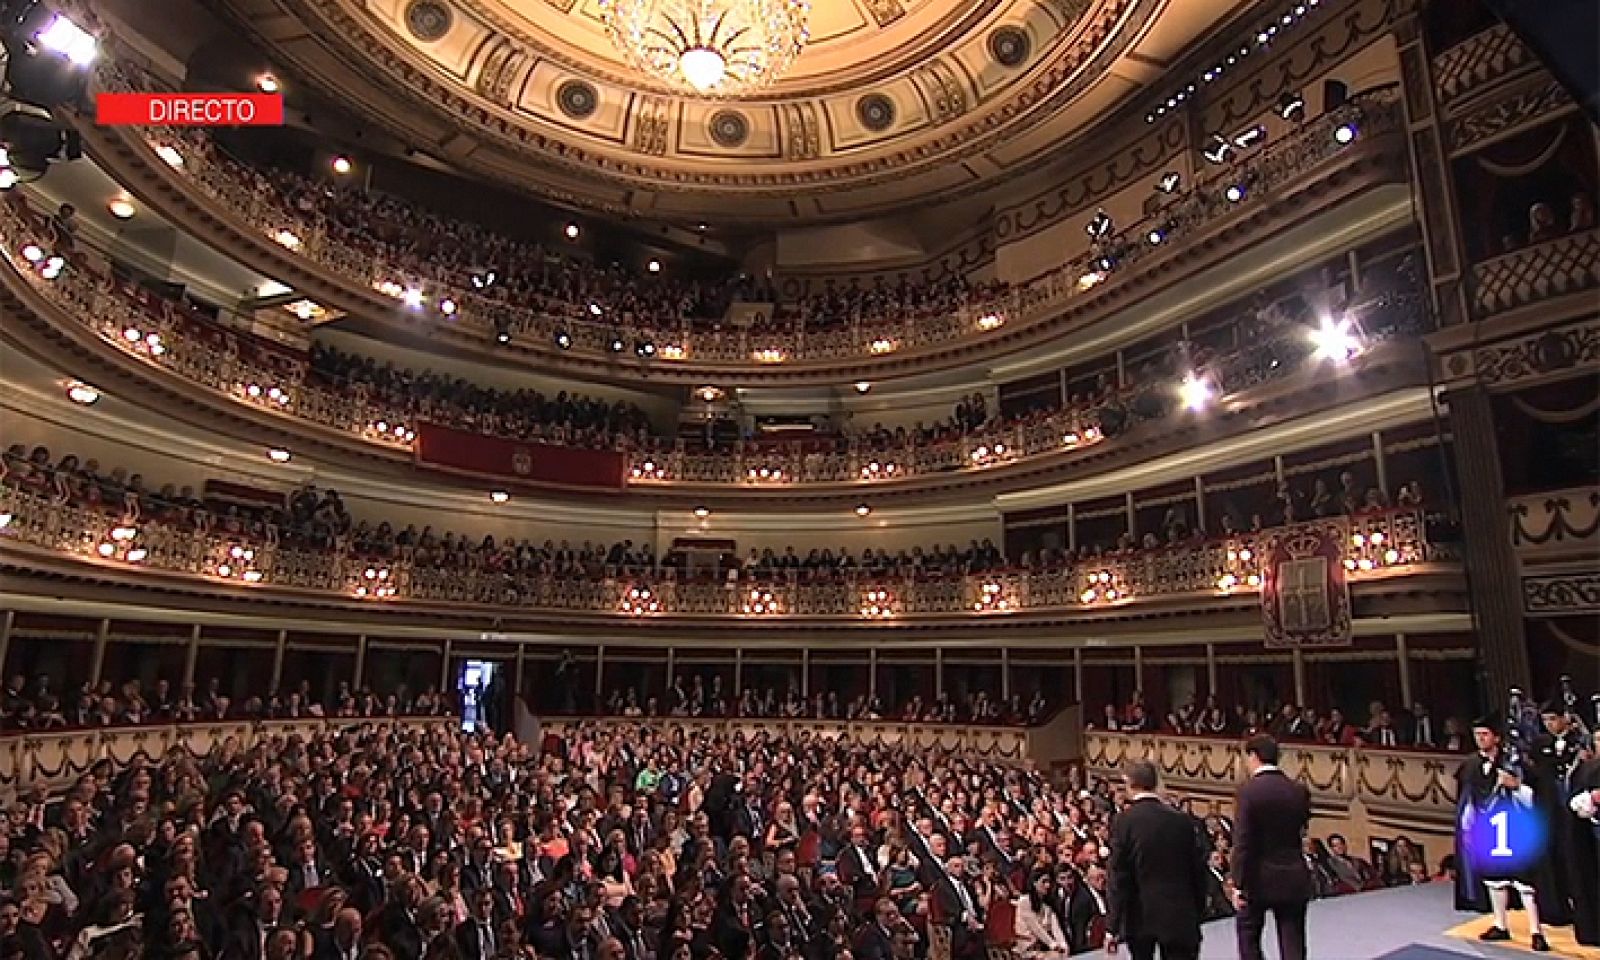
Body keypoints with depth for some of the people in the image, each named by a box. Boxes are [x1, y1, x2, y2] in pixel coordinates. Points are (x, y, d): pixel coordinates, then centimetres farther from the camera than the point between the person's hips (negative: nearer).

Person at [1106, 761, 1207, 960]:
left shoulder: (1123, 822, -11)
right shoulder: (1183, 820, -2)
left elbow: (1119, 878, -11)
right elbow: (1198, 870, 2)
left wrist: (1112, 926, -6)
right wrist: (1198, 914, 14)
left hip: (1140, 915, -1)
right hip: (1179, 915, 1)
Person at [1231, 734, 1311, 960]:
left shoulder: (1248, 791, -15)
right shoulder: (1300, 791, 0)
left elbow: (1242, 843, -16)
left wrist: (1238, 885, -11)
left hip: (1258, 879, -4)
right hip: (1294, 879, 4)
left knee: (1248, 937, 14)